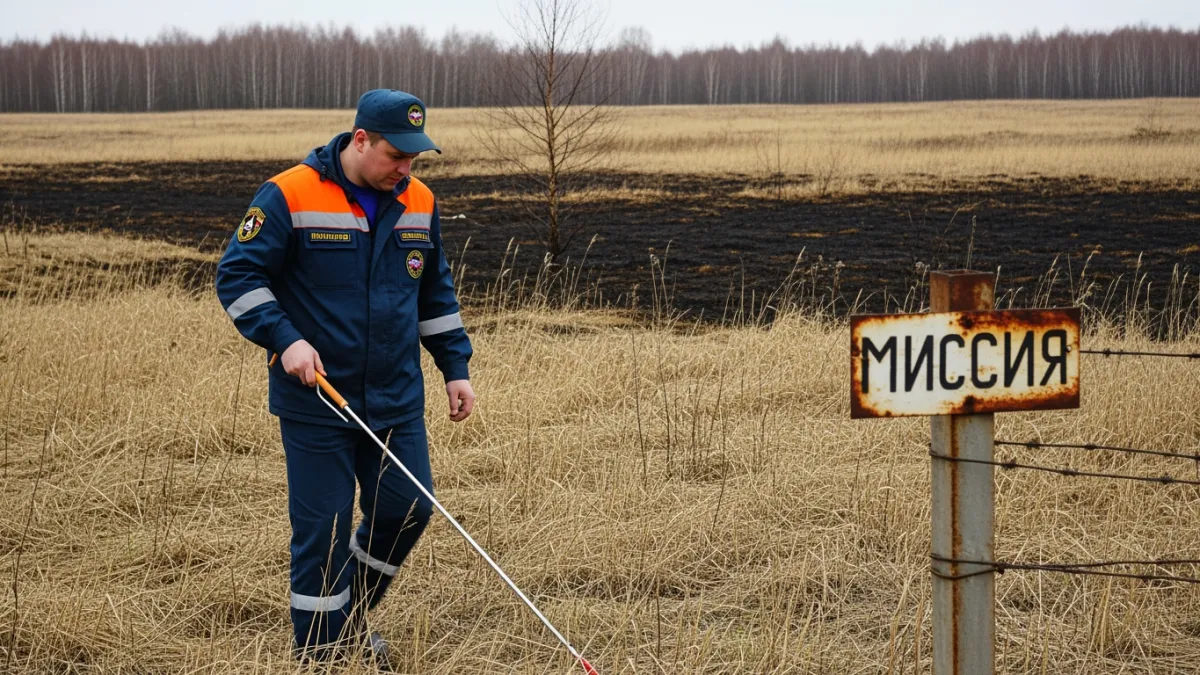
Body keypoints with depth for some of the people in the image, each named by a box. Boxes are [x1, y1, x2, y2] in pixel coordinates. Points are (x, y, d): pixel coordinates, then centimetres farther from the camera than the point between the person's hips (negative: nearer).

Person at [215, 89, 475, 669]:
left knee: (407, 510, 5)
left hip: (398, 401, 5)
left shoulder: (419, 203, 6)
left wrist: (455, 367, 13)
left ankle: (351, 619, 29)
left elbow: (435, 294, 17)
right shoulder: (289, 196, -11)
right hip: (316, 400, -5)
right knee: (322, 529, -1)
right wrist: (284, 338, -20)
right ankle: (321, 652, 14)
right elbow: (237, 276, -9)